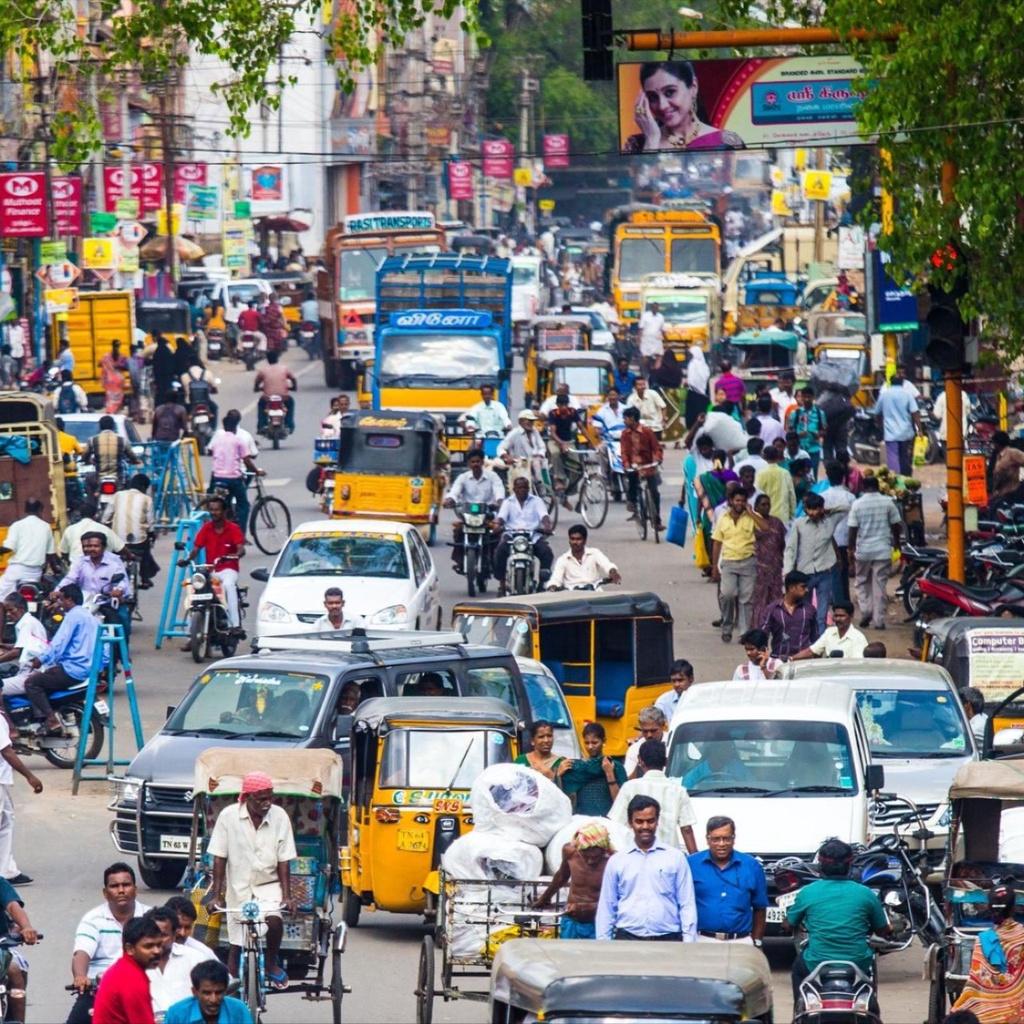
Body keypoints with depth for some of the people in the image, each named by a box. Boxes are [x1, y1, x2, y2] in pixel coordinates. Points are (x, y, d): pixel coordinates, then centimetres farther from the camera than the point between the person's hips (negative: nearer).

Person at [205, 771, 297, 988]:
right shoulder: (228, 816, -12)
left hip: (269, 885, 0)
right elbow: (219, 859, -7)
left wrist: (286, 896, -12)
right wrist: (216, 895, -11)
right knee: (235, 948, 3)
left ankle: (272, 963, -1)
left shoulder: (279, 817, -9)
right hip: (239, 887, 0)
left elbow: (283, 861, -5)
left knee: (274, 920, -29)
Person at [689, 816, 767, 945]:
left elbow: (759, 909, 11)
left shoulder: (752, 866, 5)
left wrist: (757, 943, 8)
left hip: (740, 943, 1)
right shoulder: (691, 864, 0)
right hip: (702, 941, -1)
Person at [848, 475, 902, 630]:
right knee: (880, 585, 4)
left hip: (863, 550, 0)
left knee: (862, 582, 17)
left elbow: (853, 530, -4)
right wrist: (897, 543, 17)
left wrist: (851, 552, 2)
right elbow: (895, 526, 3)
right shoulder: (887, 502, -2)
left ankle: (865, 609, -2)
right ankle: (879, 620, 3)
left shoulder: (857, 504, -3)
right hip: (883, 550, 0)